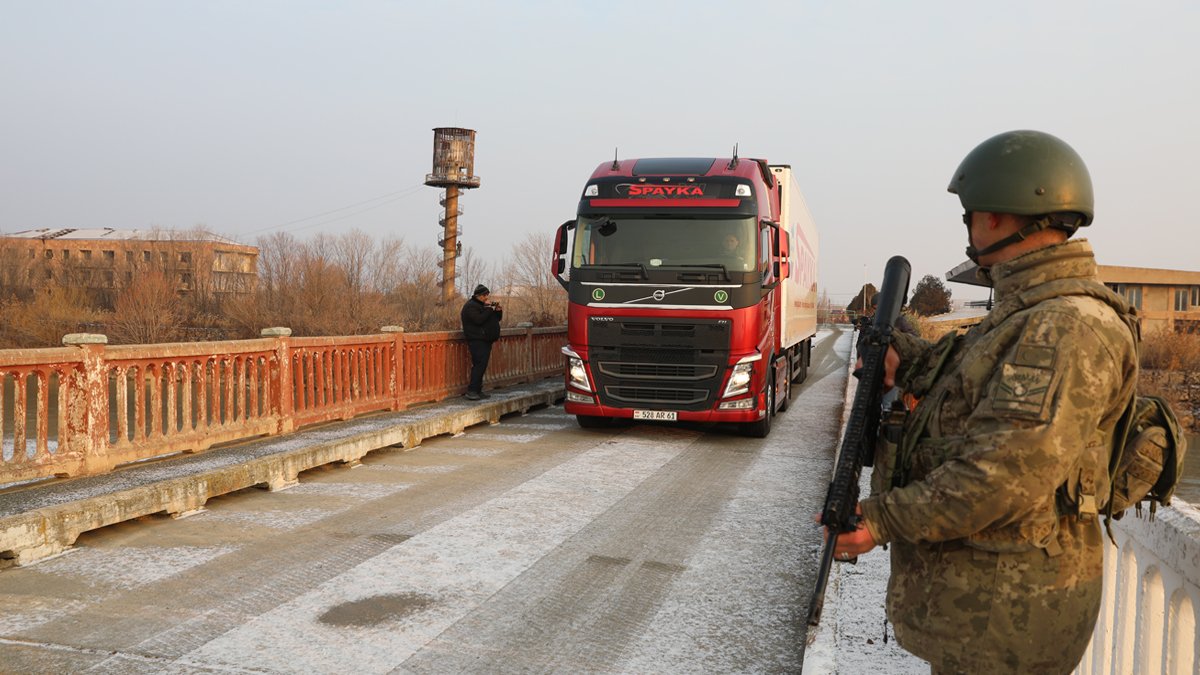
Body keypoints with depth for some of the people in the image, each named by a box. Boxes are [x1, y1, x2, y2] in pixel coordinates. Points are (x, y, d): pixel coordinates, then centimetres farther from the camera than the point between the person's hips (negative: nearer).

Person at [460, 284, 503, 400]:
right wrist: (489, 309, -19)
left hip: (485, 340, 9)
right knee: (479, 365, -15)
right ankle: (471, 391, -14)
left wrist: (498, 310, 1)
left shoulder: (484, 305, 20)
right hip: (477, 341, -9)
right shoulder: (470, 306, -8)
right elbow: (478, 320, -23)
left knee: (482, 366, 8)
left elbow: (497, 318, 21)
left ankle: (478, 390, 11)